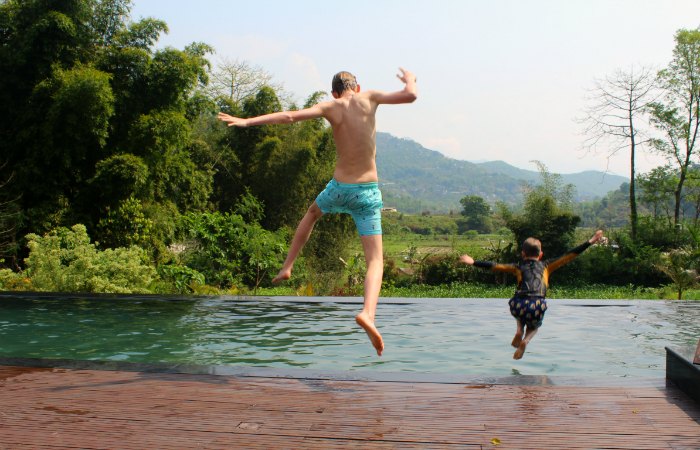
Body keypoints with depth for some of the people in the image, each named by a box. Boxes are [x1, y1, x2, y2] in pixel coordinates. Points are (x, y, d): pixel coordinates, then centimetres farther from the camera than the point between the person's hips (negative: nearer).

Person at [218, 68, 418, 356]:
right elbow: (411, 96, -2)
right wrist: (410, 80, 22)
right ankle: (368, 313, -28)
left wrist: (247, 121, -9)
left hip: (339, 189, 1)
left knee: (313, 213, 37)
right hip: (368, 193, -1)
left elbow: (290, 116, -12)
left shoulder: (330, 108, 0)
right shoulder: (369, 98, 1)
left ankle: (287, 266, 35)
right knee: (375, 261, -2)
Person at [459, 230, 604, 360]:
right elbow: (569, 256, 19)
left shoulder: (518, 267, 20)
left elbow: (495, 266, 14)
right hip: (537, 307, -1)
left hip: (518, 306, 1)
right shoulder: (546, 266, 20)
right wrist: (590, 242, 23)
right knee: (533, 327, 32)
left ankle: (519, 331, 15)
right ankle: (525, 341, 1)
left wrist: (473, 262, 18)